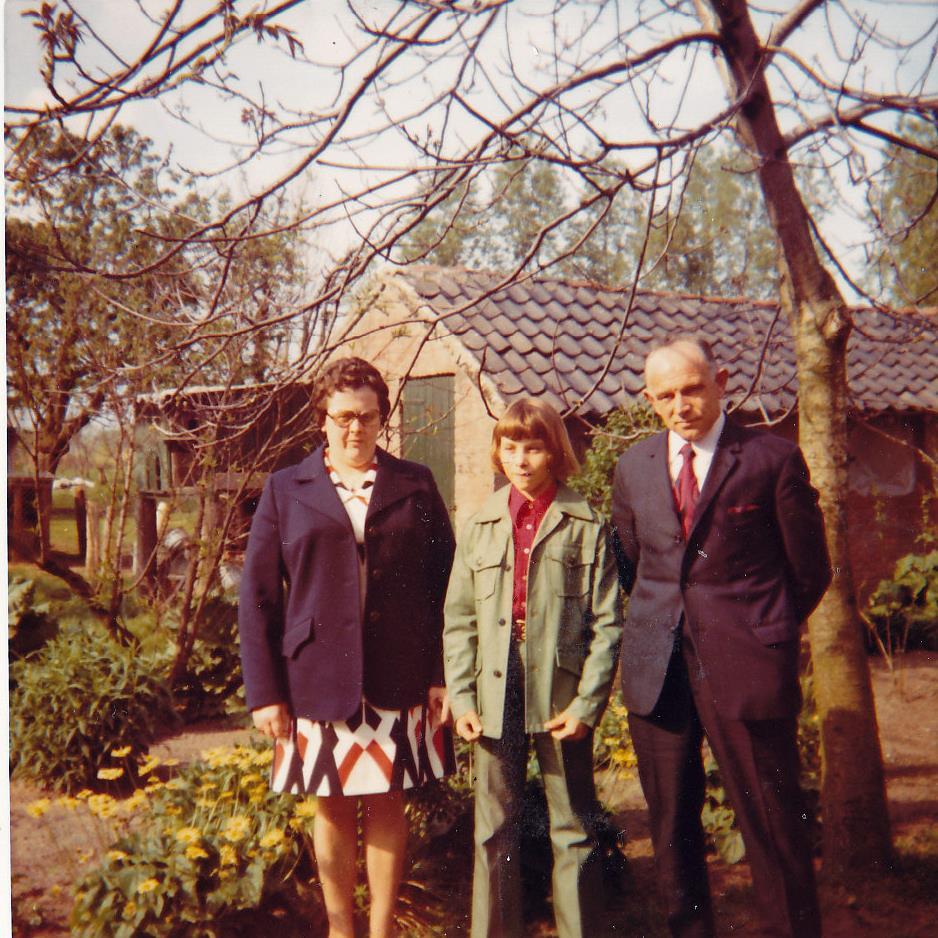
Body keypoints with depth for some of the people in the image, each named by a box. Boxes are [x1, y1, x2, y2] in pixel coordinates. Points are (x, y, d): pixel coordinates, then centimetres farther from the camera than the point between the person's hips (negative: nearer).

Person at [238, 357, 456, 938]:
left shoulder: (416, 486, 6)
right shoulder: (286, 491, 5)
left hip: (399, 682, 0)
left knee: (388, 805, 8)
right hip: (317, 681, 0)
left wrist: (443, 674, -3)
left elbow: (445, 585, 4)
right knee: (333, 810, 9)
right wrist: (265, 692, -3)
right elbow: (257, 598, 3)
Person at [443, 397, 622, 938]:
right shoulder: (482, 526, 8)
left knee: (574, 832, 8)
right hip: (495, 698, 3)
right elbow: (459, 620, 7)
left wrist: (587, 703, -11)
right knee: (495, 833, 11)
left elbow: (607, 623, -4)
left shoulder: (586, 527, -1)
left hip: (561, 698, -2)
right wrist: (461, 697, -1)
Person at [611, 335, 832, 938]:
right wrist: (662, 626, 13)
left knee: (774, 826, 1)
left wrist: (761, 634, 9)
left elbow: (811, 570, 3)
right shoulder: (634, 466, 11)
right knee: (672, 825, 12)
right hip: (656, 669, 4)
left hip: (745, 667, -4)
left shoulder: (773, 459, -3)